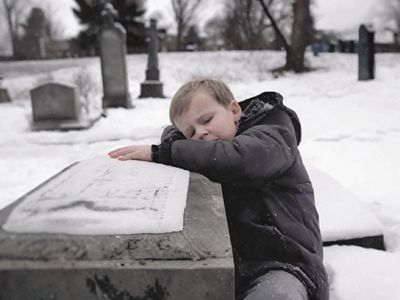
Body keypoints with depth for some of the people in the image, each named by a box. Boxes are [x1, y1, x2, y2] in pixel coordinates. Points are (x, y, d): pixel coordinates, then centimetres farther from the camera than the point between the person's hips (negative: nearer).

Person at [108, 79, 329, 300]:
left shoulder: (272, 135, -7)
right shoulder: (223, 134, 16)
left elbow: (236, 159, -28)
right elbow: (171, 132, 26)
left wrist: (160, 152, -21)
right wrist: (181, 138, 0)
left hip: (283, 264, -6)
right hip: (229, 264, 6)